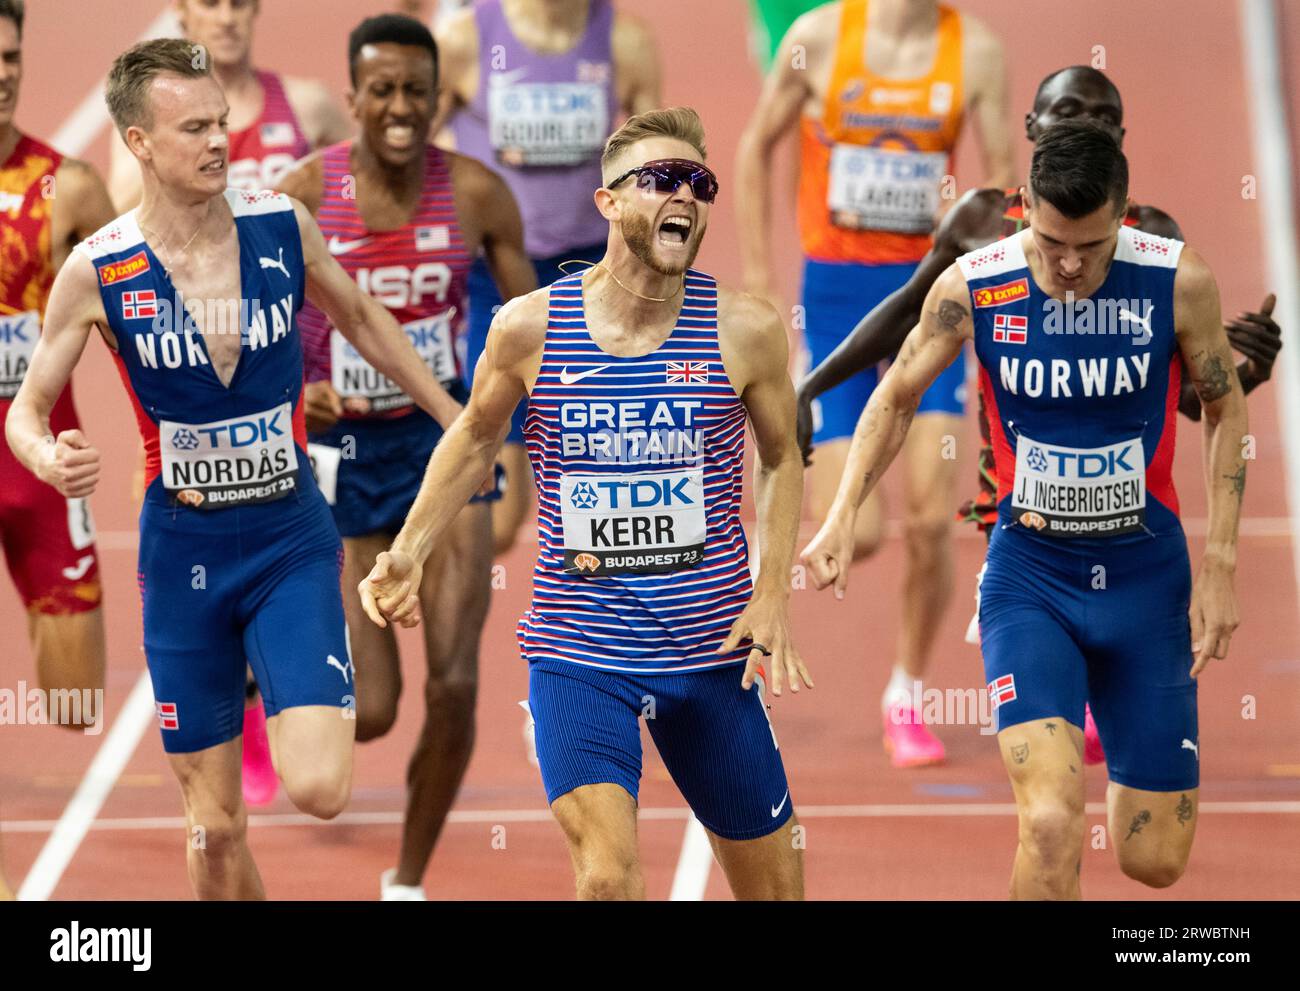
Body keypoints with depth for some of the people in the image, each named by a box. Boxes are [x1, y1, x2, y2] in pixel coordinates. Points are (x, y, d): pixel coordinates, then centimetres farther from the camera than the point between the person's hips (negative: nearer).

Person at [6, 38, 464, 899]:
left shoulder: (284, 227, -6)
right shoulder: (99, 272, -10)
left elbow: (362, 320, 14)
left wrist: (456, 421, 20)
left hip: (293, 540, 0)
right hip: (183, 551, 0)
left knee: (319, 790, -17)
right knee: (215, 827, 4)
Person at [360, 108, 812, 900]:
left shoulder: (744, 330, -5)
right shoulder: (530, 329, -5)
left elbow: (783, 459, 11)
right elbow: (475, 440, 14)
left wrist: (773, 594, 0)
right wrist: (408, 554, 5)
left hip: (708, 648, 2)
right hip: (577, 650, -1)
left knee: (774, 884, 11)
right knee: (609, 875, -19)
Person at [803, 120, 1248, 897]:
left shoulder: (1179, 283, -12)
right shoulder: (971, 288, -12)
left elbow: (1226, 409, 3)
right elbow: (896, 398, 5)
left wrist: (1219, 566, -1)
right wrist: (844, 515, -7)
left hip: (1146, 573, 1)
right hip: (1029, 575, -1)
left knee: (1156, 861, 7)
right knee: (1051, 826, -23)